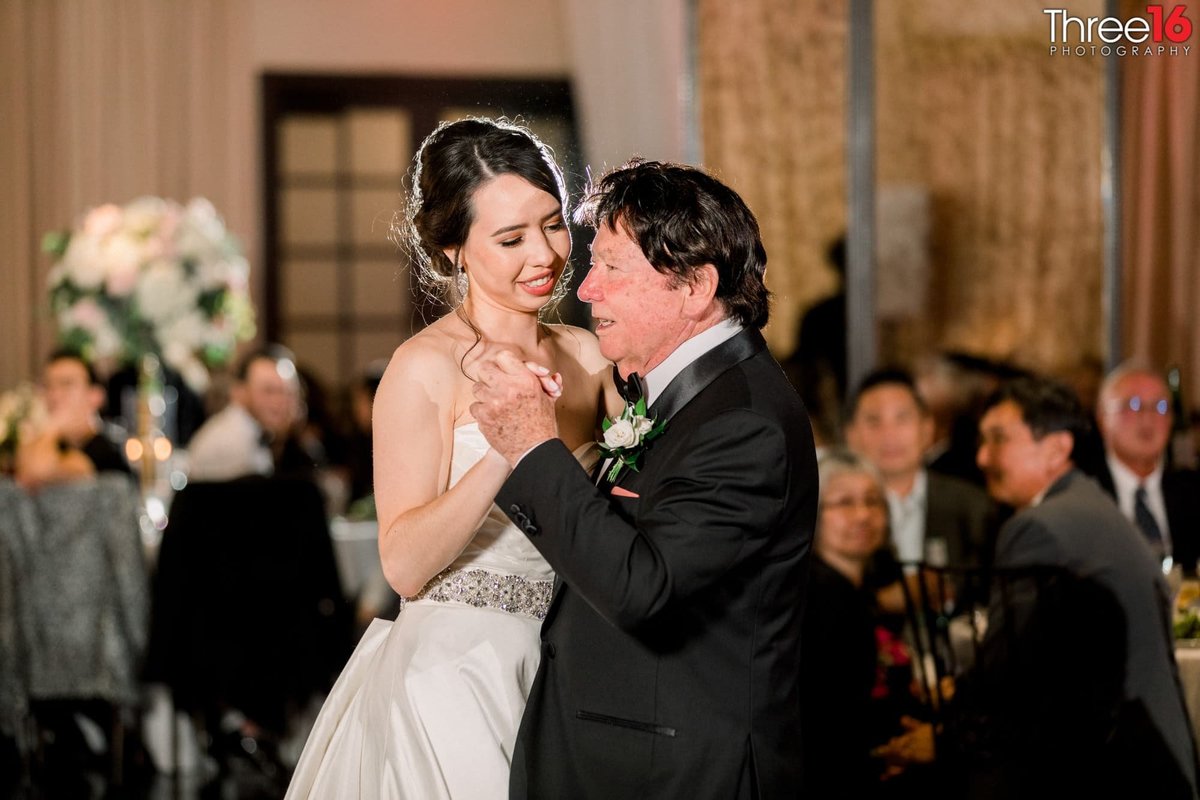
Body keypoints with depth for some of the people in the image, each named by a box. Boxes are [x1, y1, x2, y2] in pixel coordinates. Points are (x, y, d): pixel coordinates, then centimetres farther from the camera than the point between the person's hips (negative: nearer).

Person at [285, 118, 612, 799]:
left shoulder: (588, 355, 5)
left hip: (564, 669, 5)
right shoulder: (426, 369, -11)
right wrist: (504, 450, -28)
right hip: (452, 673, -5)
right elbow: (405, 565, -17)